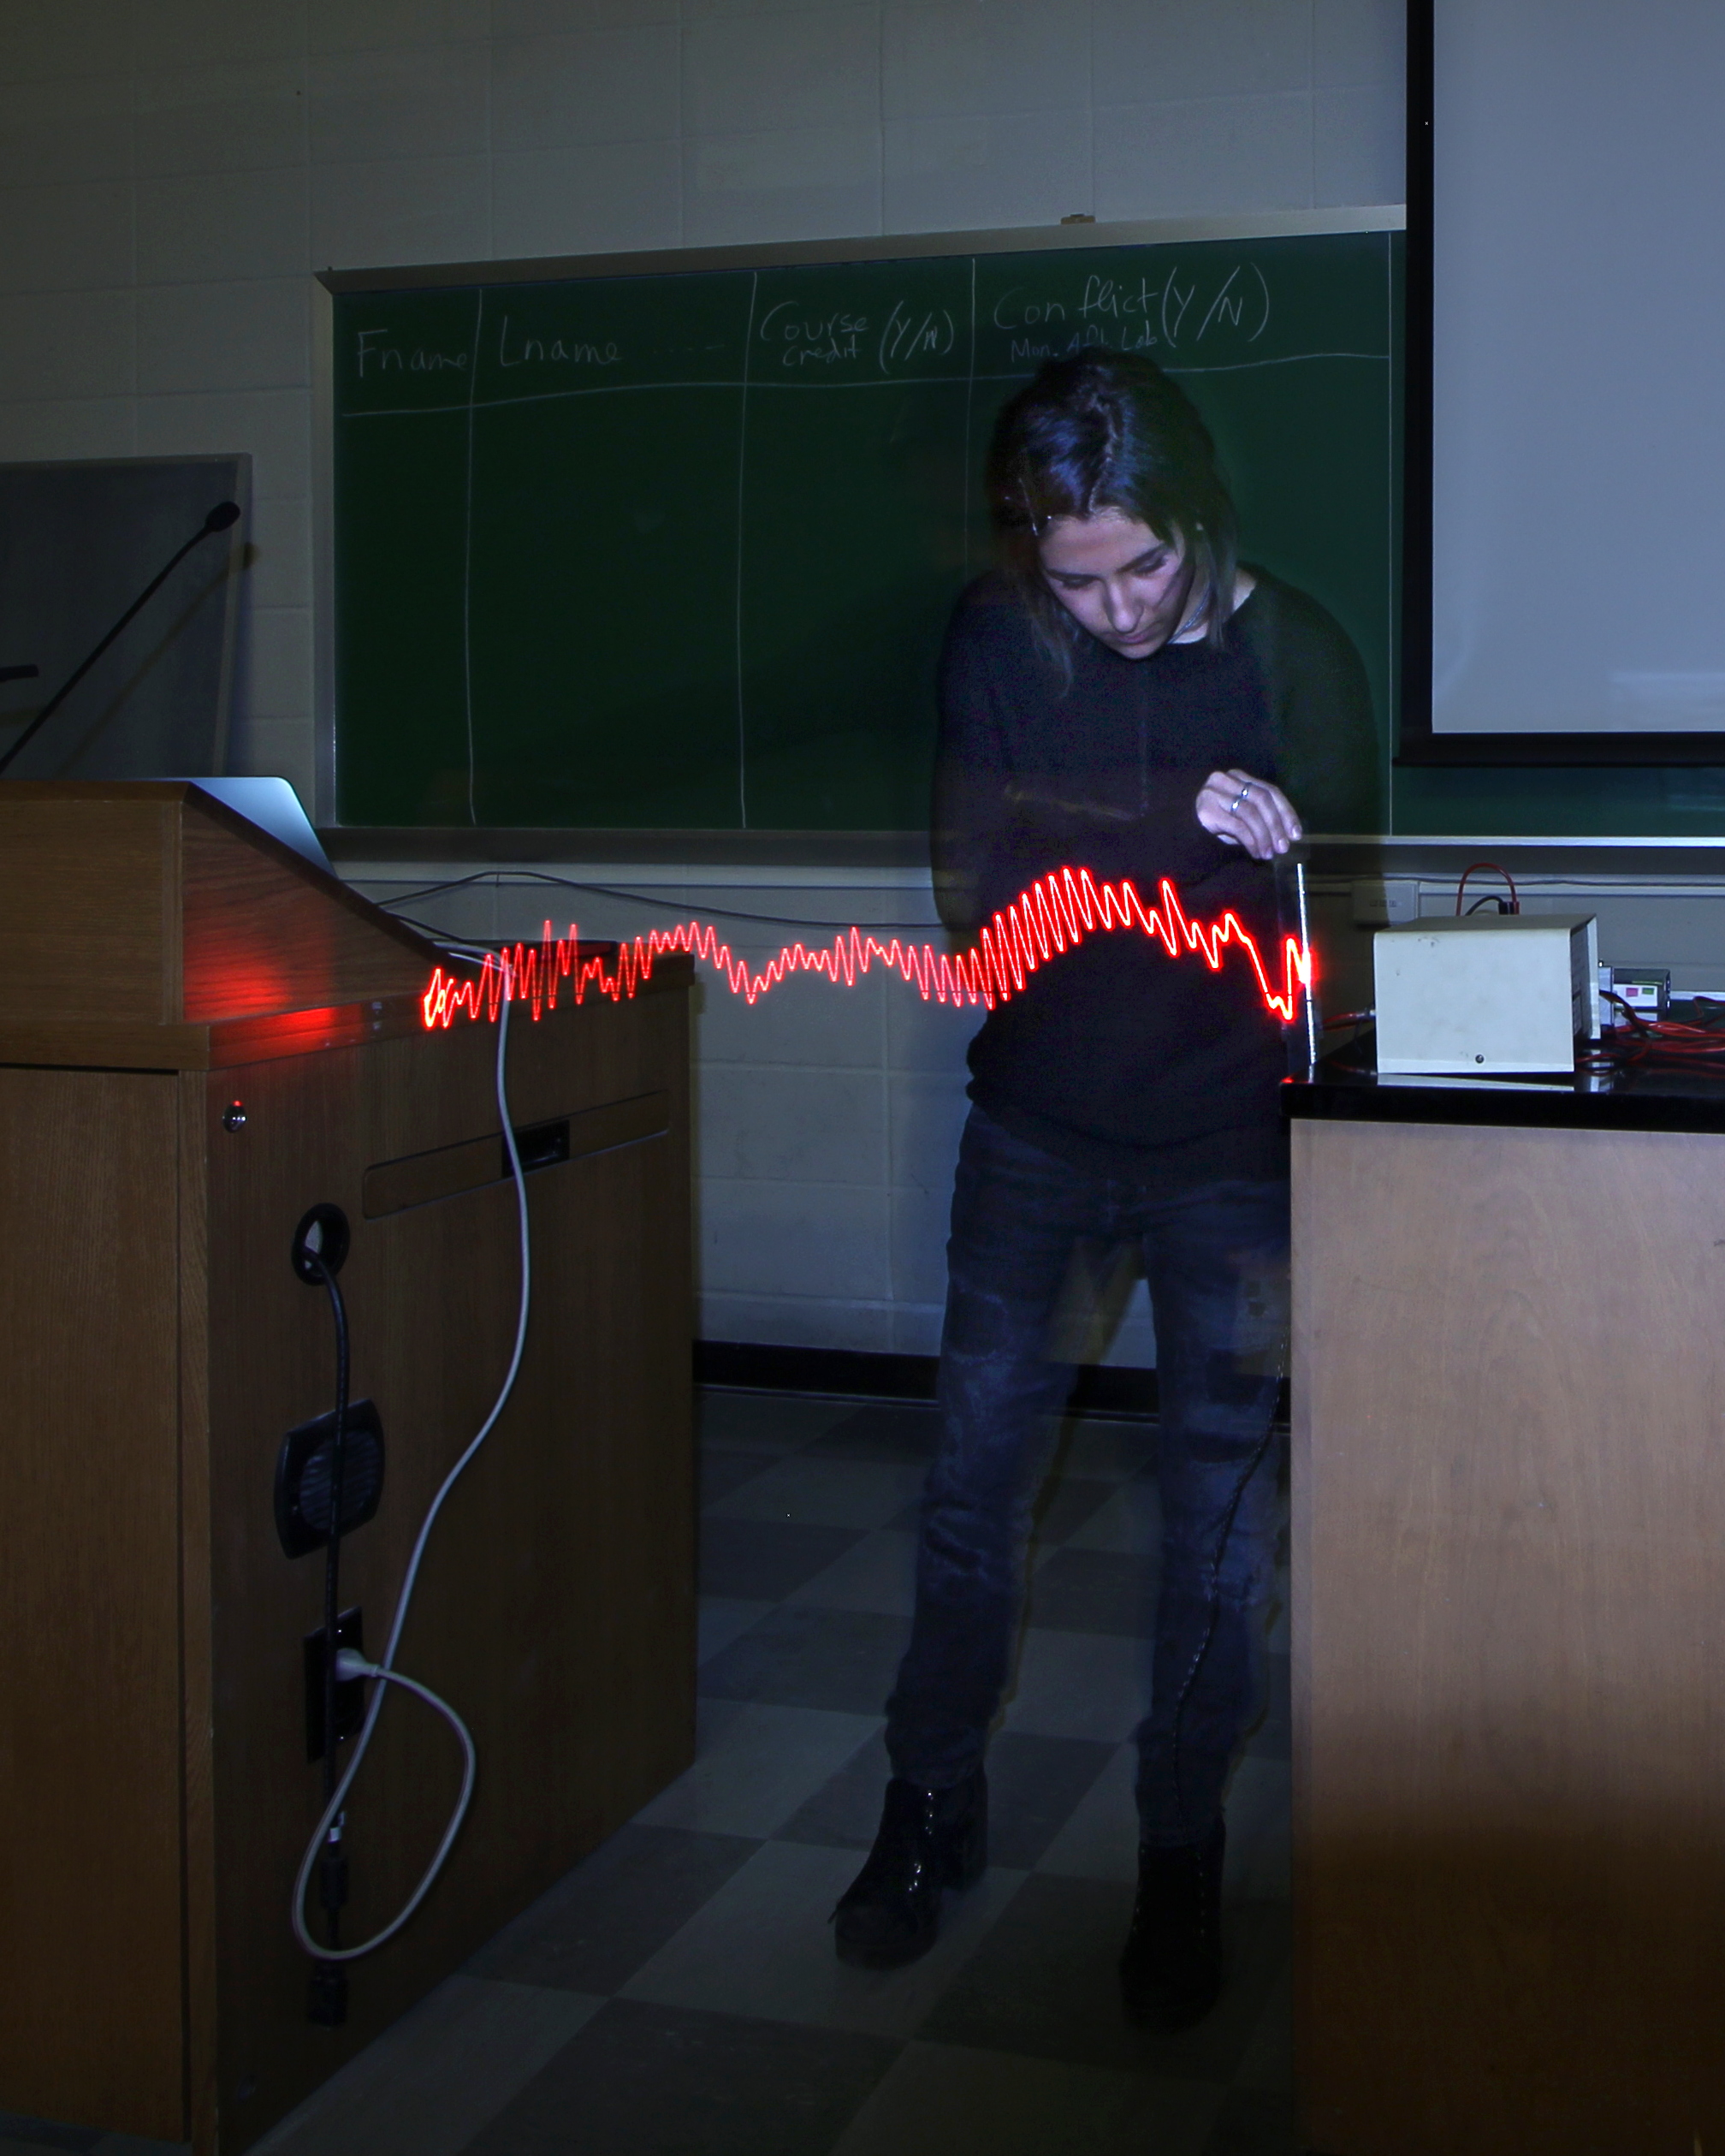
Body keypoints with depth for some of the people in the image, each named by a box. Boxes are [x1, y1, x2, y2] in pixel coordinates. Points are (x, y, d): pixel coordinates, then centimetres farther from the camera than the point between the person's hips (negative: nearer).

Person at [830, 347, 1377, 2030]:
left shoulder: (1292, 657, -12)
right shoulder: (998, 639, -8)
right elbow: (979, 880, -18)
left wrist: (1299, 1242, -14)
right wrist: (1173, 816, -34)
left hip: (1225, 1145, -1)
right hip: (1037, 1121, 2)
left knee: (1218, 1513, 5)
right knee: (975, 1472, 8)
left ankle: (1181, 1855, 23)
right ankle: (934, 1803, 27)